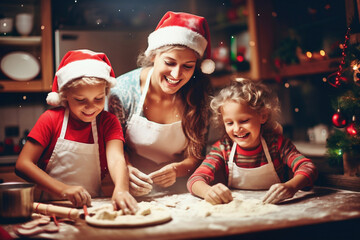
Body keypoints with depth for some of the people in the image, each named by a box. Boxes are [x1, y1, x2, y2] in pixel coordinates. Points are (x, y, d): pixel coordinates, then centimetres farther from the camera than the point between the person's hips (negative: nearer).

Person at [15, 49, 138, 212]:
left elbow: (116, 159, -16)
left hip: (92, 207, 2)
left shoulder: (108, 122, 1)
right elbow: (23, 164, -8)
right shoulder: (51, 119, -2)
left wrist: (121, 190, -39)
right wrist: (63, 189, -22)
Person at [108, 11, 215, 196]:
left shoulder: (198, 97, -9)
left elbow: (196, 157, -2)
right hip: (134, 194, -3)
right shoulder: (123, 89, -12)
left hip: (179, 193, 3)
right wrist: (127, 169, -22)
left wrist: (177, 169, -23)